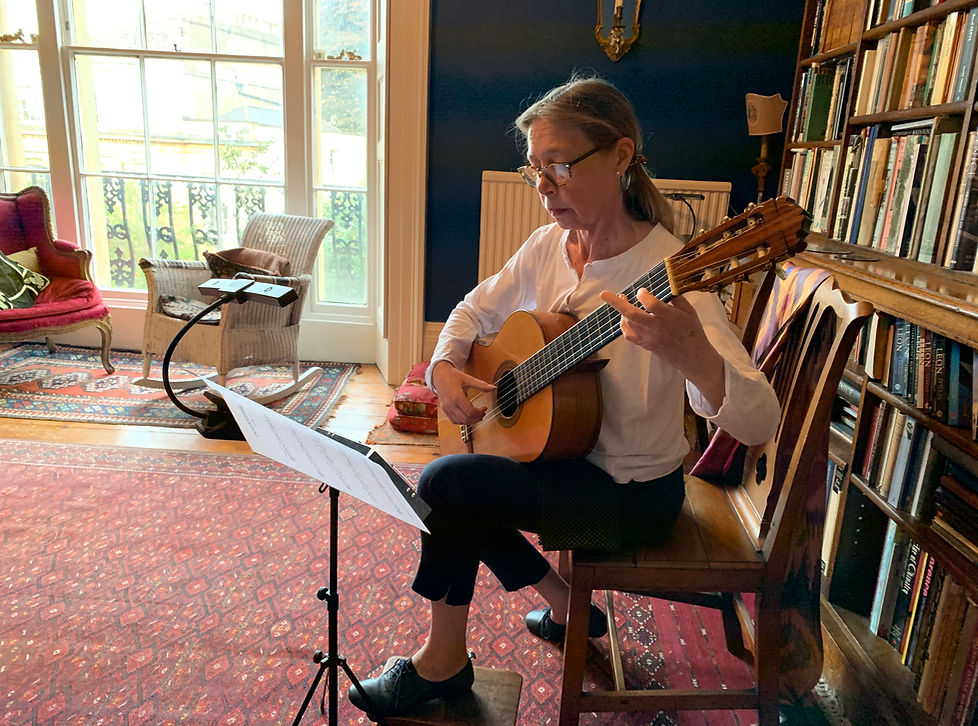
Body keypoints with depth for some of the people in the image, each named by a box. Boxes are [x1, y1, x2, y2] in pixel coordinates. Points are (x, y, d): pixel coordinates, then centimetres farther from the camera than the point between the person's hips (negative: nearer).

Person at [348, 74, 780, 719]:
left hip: (634, 490, -7)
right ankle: (567, 607, 24)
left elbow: (760, 424, -33)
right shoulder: (550, 246, -4)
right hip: (561, 451, 8)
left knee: (444, 483, -15)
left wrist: (693, 357, -54)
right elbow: (476, 310, 11)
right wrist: (445, 367, -9)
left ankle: (444, 659, 12)